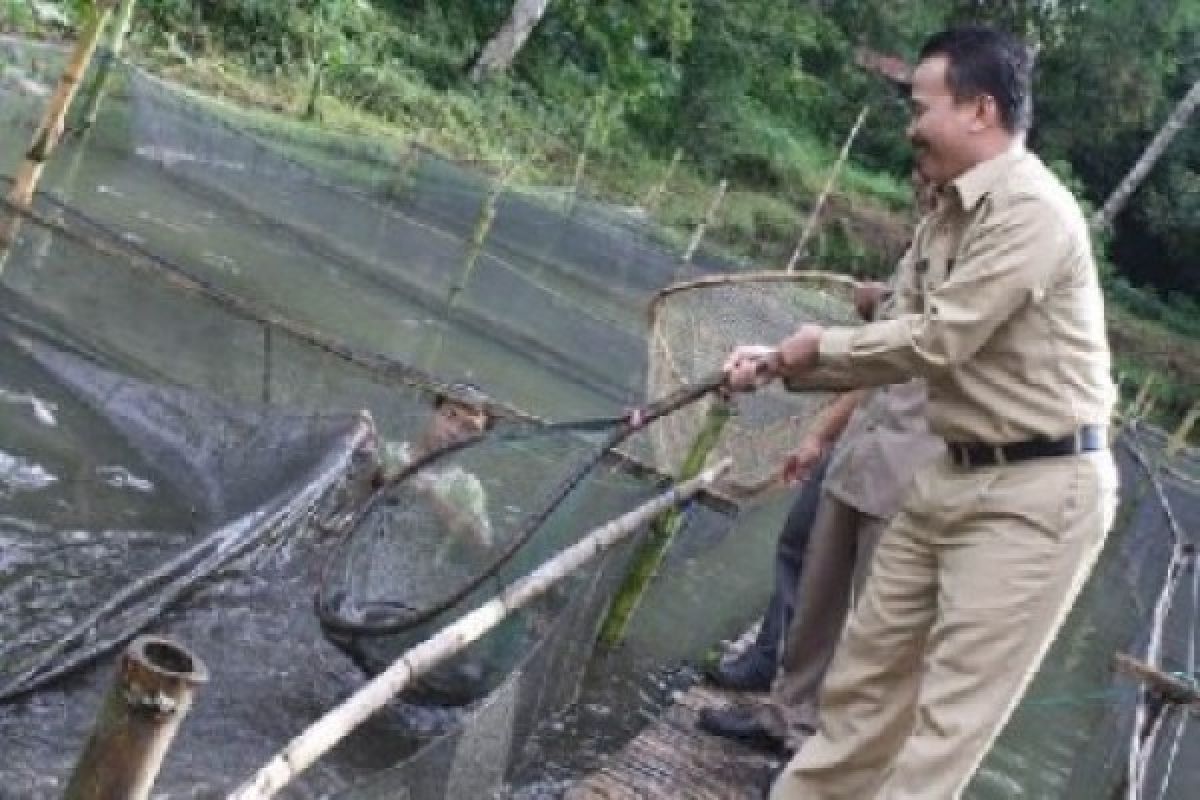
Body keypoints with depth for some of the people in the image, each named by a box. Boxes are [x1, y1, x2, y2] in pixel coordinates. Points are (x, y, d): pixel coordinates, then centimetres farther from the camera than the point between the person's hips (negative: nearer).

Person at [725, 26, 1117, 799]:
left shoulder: (1031, 210, -19)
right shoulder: (947, 217, 10)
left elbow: (937, 342, -22)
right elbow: (900, 339, 11)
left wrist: (821, 345, -8)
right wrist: (779, 364, 2)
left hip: (1038, 490, -9)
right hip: (956, 477, 9)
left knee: (950, 713, -3)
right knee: (869, 665, 16)